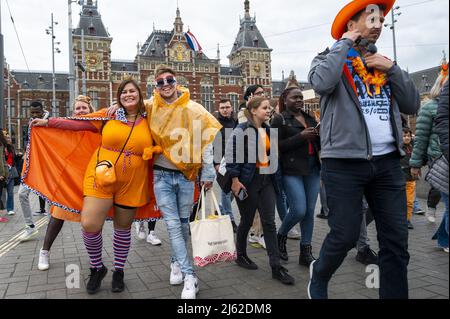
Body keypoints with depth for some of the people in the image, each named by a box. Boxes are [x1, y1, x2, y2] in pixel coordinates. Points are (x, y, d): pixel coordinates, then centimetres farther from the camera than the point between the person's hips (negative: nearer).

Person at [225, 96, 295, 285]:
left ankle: (276, 266, 5)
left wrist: (273, 175, 17)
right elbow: (231, 155, -14)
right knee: (247, 220, 7)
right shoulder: (242, 130, -9)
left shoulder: (268, 130, 12)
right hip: (248, 181, -6)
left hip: (266, 180, 6)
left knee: (269, 222, 2)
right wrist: (235, 181, -16)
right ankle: (241, 256, 30)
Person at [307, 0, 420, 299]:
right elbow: (322, 83, -21)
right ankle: (319, 276, 28)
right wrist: (344, 43, -7)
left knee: (397, 240, 4)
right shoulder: (330, 58, 4)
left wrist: (392, 69, 1)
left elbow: (413, 105, 13)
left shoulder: (384, 63, 20)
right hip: (345, 162, -5)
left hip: (387, 162, 6)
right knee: (345, 236, -1)